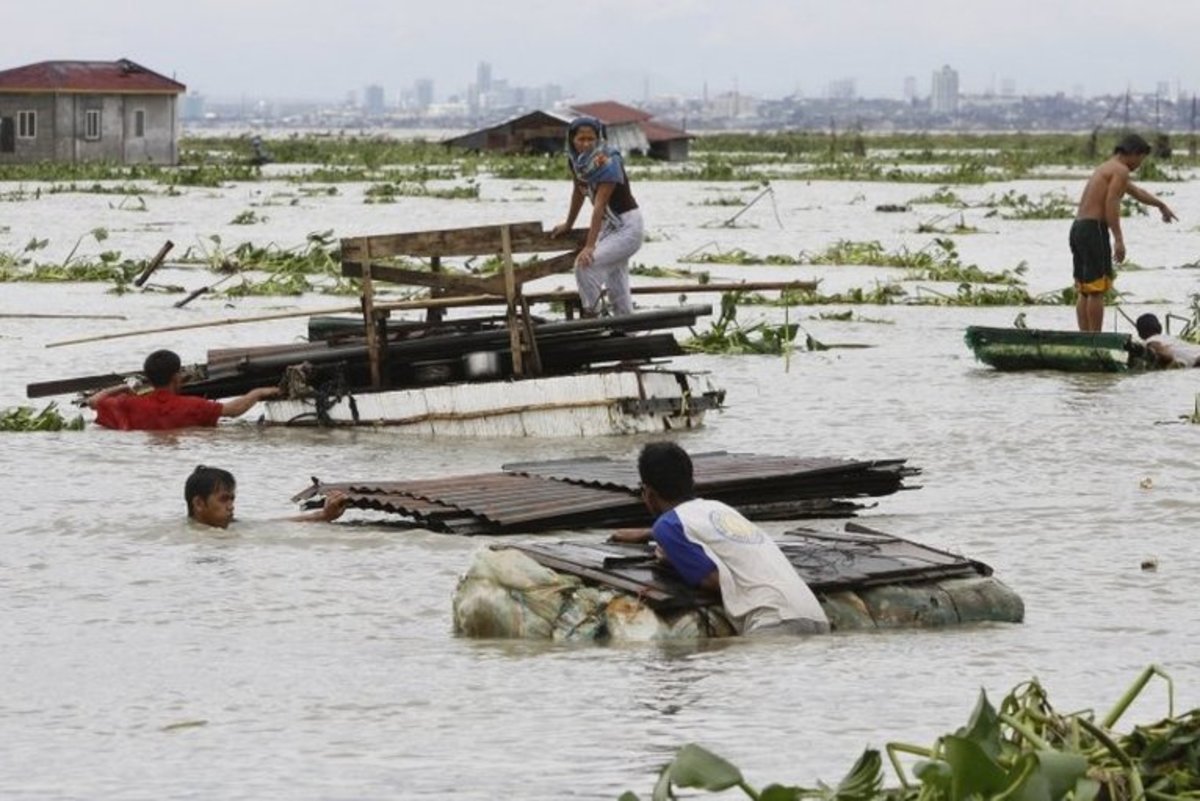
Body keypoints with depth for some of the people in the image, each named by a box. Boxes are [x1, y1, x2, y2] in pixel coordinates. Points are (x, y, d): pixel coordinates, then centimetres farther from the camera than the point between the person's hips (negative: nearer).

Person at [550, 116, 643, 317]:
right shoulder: (575, 159, -4)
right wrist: (568, 225, 23)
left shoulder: (607, 163, -25)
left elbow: (599, 205, -29)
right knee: (616, 283, 14)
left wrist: (590, 246, -33)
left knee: (585, 265, -23)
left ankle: (591, 317, -12)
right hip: (609, 225, 9)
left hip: (627, 227, -9)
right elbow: (578, 192, 13)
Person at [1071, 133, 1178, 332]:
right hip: (1094, 229, -10)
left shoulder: (1107, 169, 25)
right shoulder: (1121, 170, -6)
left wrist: (1160, 205, 54)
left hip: (1078, 228, 10)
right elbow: (1111, 204, -19)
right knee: (1097, 290, -7)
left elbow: (1136, 192, 41)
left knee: (1085, 291, 11)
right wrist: (1119, 240, -22)